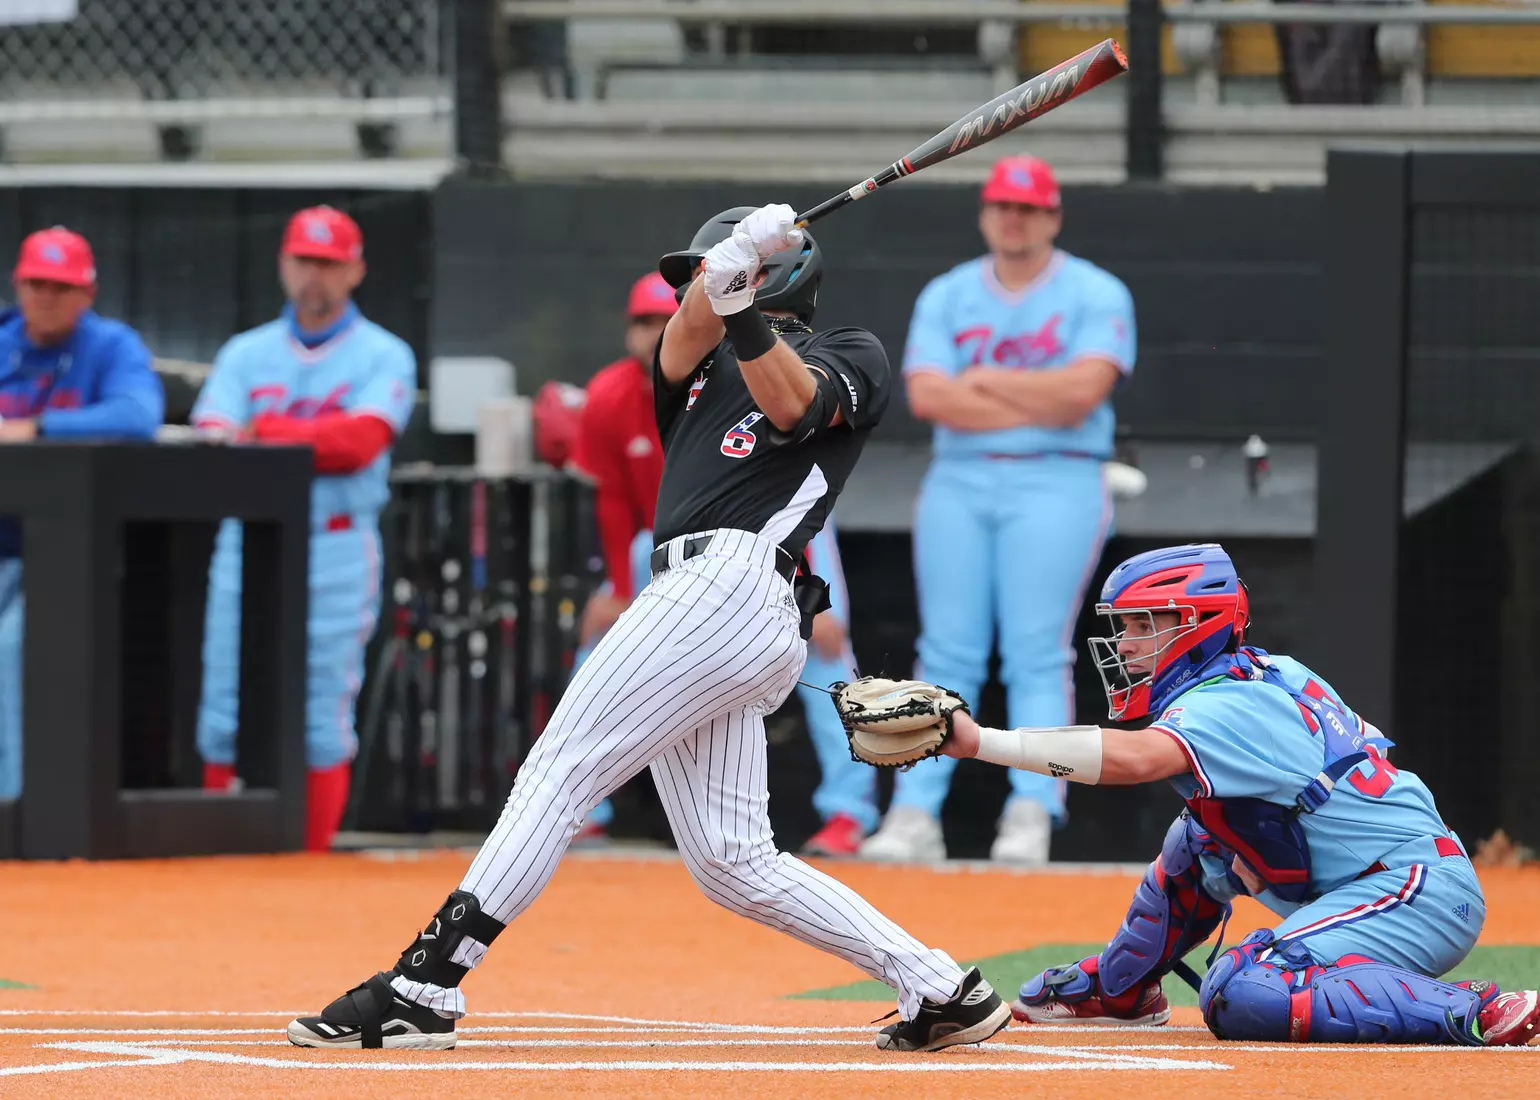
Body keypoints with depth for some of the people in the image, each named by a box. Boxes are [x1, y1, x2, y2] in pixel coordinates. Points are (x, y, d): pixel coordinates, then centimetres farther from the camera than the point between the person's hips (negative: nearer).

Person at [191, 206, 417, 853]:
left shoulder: (383, 357, 4)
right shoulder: (246, 354, 14)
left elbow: (361, 438, -13)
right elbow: (211, 439, 0)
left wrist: (266, 433, -10)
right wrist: (313, 445, -19)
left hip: (335, 552, -3)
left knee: (322, 719, -4)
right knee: (223, 718, 0)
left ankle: (310, 857, 2)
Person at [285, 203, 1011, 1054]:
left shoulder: (851, 357, 11)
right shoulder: (704, 362, 30)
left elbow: (789, 406, -10)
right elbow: (691, 331, 6)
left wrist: (746, 312, -24)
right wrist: (727, 273, -13)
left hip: (733, 582, -8)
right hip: (699, 596, 8)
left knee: (558, 773, -13)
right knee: (732, 865, 3)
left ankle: (421, 989, -18)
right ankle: (942, 991, 5)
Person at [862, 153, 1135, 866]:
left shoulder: (1096, 295, 3)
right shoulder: (947, 296, 11)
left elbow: (1082, 391, -13)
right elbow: (927, 396, -4)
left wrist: (981, 381, -4)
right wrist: (1039, 403, -9)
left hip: (1055, 486, -3)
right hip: (958, 484, 3)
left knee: (1038, 657, -10)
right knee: (947, 655, -2)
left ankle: (1031, 815, -14)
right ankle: (914, 816, -5)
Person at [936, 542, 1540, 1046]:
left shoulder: (1224, 707, -16)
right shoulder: (1273, 673, 12)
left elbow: (1134, 758, -34)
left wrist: (981, 742, -37)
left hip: (1418, 892, -10)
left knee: (1239, 998, -26)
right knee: (1196, 843, 21)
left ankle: (1475, 1012, -26)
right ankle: (1116, 990, 43)